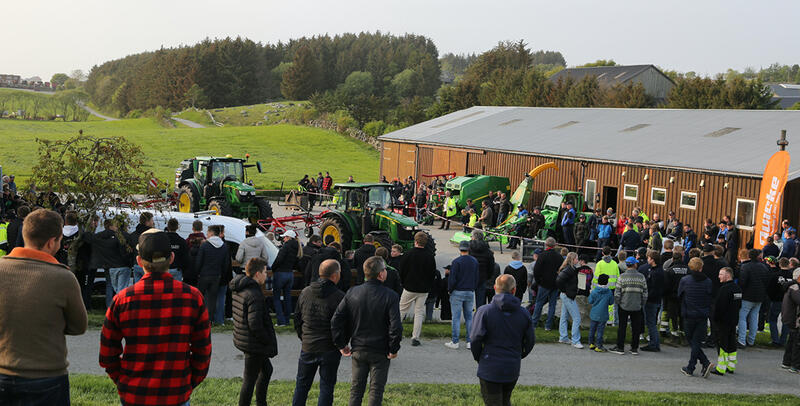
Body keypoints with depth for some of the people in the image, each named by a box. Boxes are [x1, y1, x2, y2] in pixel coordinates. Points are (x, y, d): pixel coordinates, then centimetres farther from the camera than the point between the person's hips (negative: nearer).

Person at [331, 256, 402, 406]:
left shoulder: (352, 293, -5)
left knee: (356, 388, 16)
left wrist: (342, 345, 3)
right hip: (380, 353, -3)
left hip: (358, 350, 3)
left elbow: (336, 320, -6)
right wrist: (393, 350, -7)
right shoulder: (390, 296, -16)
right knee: (376, 390, 8)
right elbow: (396, 326, -21)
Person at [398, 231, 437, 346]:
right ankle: (415, 338, 4)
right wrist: (429, 287, 14)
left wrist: (403, 283, 14)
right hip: (424, 290, 2)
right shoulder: (430, 256, -4)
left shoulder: (408, 254, -10)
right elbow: (433, 273, 2)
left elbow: (402, 271, -2)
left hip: (409, 288, -2)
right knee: (419, 313, 7)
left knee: (402, 310, 12)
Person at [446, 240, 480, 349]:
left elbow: (452, 279, -13)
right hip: (470, 293, 5)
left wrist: (449, 290, 1)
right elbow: (477, 278, 9)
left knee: (456, 317, -1)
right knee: (469, 317, 10)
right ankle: (470, 342, 8)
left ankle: (455, 342, 0)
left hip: (458, 292, -5)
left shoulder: (456, 262, -12)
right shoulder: (475, 261, 5)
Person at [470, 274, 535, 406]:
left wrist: (478, 358, 5)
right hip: (513, 370, 4)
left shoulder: (484, 311, -10)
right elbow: (530, 341, 6)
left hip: (490, 369, -4)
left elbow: (476, 339, -12)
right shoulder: (523, 314, 1)